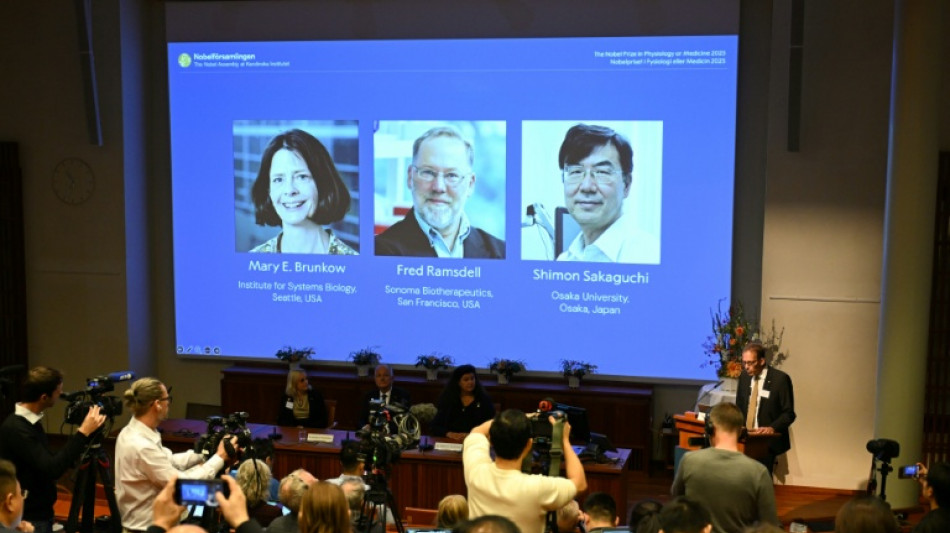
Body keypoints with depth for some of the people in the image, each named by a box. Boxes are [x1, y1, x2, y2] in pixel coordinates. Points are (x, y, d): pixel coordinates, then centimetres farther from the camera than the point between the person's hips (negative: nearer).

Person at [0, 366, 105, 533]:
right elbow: (52, 469, -28)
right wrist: (83, 433, -25)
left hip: (40, 513, 9)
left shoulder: (30, 422, 6)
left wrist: (84, 435, 2)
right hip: (28, 519, -9)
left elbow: (52, 461, 13)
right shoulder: (16, 428, -22)